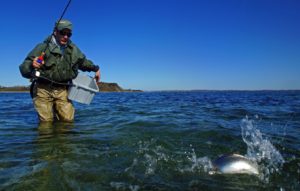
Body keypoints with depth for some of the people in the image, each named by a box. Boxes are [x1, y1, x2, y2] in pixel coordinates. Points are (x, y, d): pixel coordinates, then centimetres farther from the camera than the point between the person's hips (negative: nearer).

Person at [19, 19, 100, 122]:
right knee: (47, 122, -4)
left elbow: (83, 62, 29)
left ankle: (56, 109, 27)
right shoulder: (43, 47, -6)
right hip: (43, 90, -3)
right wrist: (31, 65, -31)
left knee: (68, 120, -2)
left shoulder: (74, 50, 7)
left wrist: (96, 68, 20)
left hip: (62, 91, 3)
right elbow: (24, 70, -10)